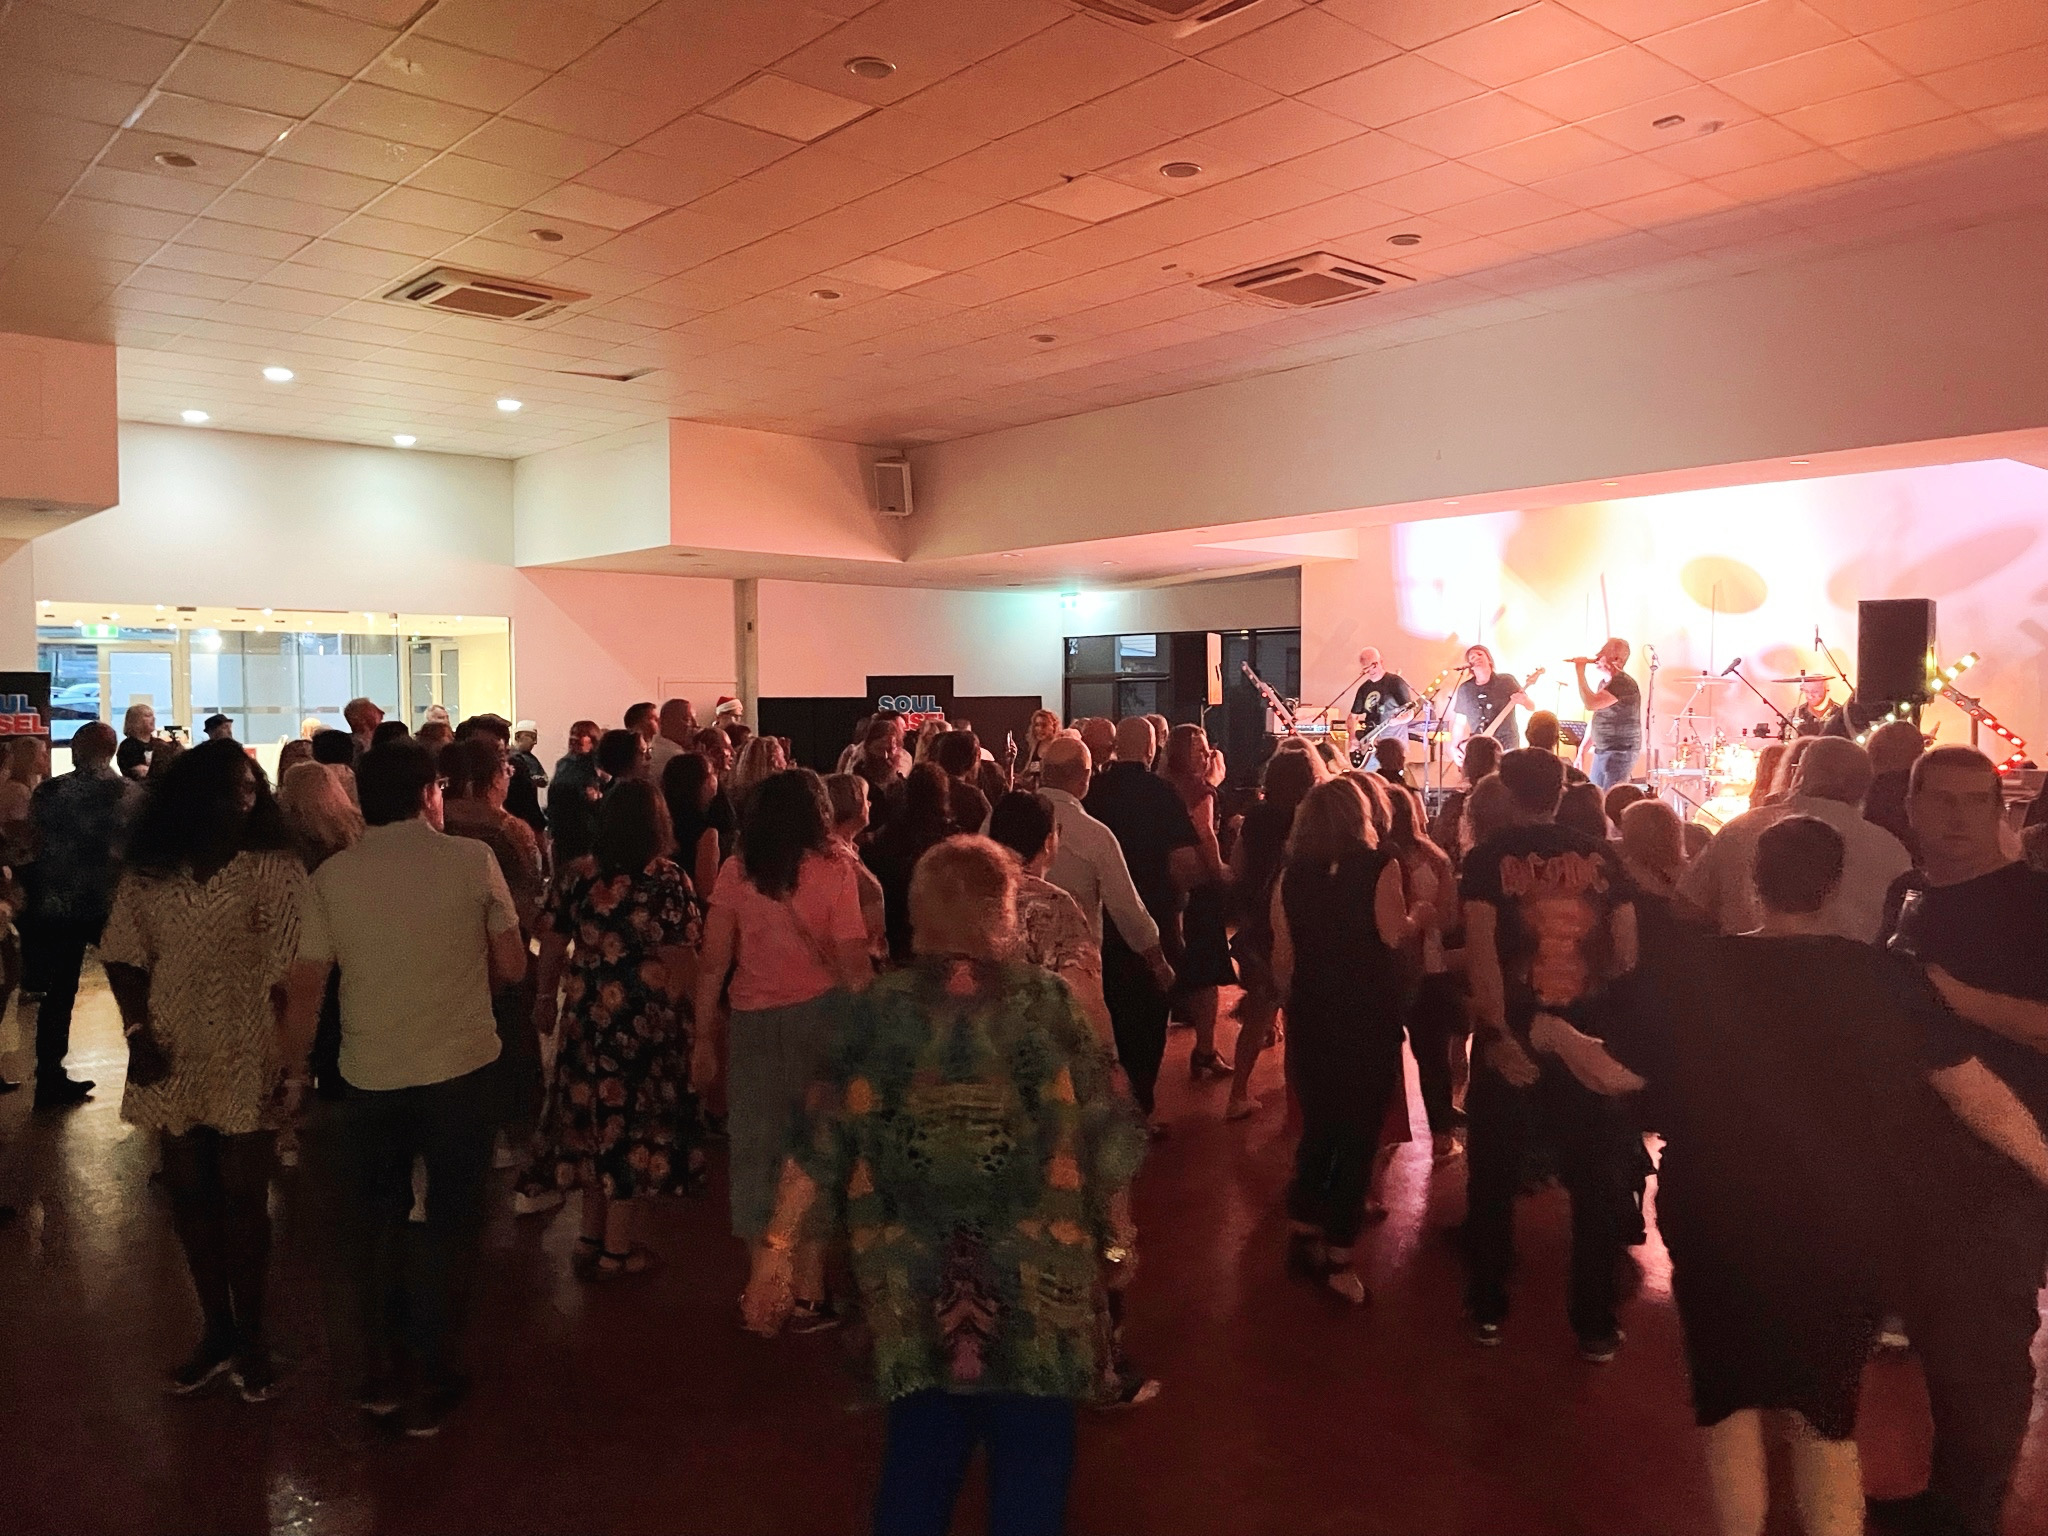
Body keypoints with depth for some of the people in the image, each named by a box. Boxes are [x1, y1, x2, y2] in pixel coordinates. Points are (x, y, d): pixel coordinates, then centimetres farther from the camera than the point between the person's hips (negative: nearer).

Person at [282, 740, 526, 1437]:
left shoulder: (331, 876, -3)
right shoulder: (473, 859, -7)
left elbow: (306, 990, -2)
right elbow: (511, 966, -1)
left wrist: (295, 1071, 11)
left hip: (368, 1078, 2)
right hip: (461, 1071, -1)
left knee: (370, 1224, 19)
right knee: (450, 1222, 12)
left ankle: (379, 1372, 30)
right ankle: (430, 1384, 20)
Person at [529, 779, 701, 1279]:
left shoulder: (578, 874, 0)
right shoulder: (669, 880, -13)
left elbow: (551, 944, 4)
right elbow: (680, 959, -18)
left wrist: (546, 998, 17)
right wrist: (690, 1011, -6)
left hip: (586, 1015, 4)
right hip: (646, 1021, -4)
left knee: (592, 1114, 19)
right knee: (635, 1123, 9)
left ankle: (592, 1234, 31)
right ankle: (618, 1248, 21)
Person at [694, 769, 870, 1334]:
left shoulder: (736, 874, -4)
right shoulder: (833, 873, -9)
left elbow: (712, 964, -2)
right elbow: (855, 967, -11)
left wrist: (705, 1038, 6)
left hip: (754, 1024, 2)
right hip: (820, 1016, -1)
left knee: (756, 1152, 14)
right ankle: (808, 1294, 17)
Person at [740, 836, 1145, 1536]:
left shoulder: (884, 1006, -5)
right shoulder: (1044, 1000, -8)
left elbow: (826, 1136, -5)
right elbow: (1102, 1129, -4)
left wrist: (779, 1245, 2)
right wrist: (1118, 1233, 10)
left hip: (916, 1281, 2)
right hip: (1035, 1274, -2)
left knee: (920, 1453, 17)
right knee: (1030, 1457, 12)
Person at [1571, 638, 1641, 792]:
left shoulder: (1623, 683, -17)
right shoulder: (1604, 683, 15)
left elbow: (1591, 703, -29)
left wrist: (1580, 672, -22)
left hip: (1619, 754, -10)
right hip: (1602, 752, 10)